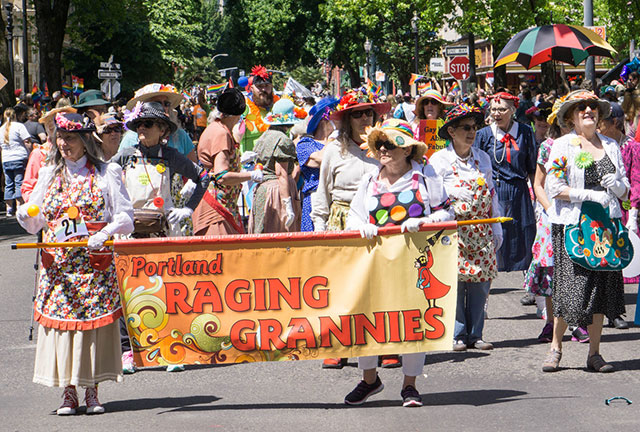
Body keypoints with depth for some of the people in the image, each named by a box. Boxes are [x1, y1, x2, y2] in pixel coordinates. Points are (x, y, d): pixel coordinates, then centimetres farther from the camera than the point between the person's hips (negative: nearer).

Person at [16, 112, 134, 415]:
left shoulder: (106, 173, 5)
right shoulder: (49, 176, 15)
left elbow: (125, 217, 0)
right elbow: (34, 223, 14)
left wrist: (104, 234, -18)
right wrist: (25, 215, -9)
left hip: (96, 263, -3)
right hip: (57, 264, 3)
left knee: (95, 321, -5)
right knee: (59, 320, -4)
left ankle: (92, 390, 5)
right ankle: (68, 391, 4)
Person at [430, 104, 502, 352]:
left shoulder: (483, 158, 11)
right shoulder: (439, 160, -2)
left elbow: (491, 194, 17)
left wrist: (496, 230, 15)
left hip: (481, 231, 4)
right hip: (453, 231, -4)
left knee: (480, 280, 0)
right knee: (454, 280, -6)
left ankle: (475, 334, 9)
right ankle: (457, 334, 4)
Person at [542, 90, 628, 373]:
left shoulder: (611, 146, 14)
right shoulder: (562, 146, 1)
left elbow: (625, 191, 18)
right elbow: (556, 189, -8)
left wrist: (618, 185, -5)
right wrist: (592, 195, -15)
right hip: (572, 224, -4)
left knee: (601, 287, 2)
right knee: (570, 287, -8)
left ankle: (594, 353, 9)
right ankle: (556, 347, 10)